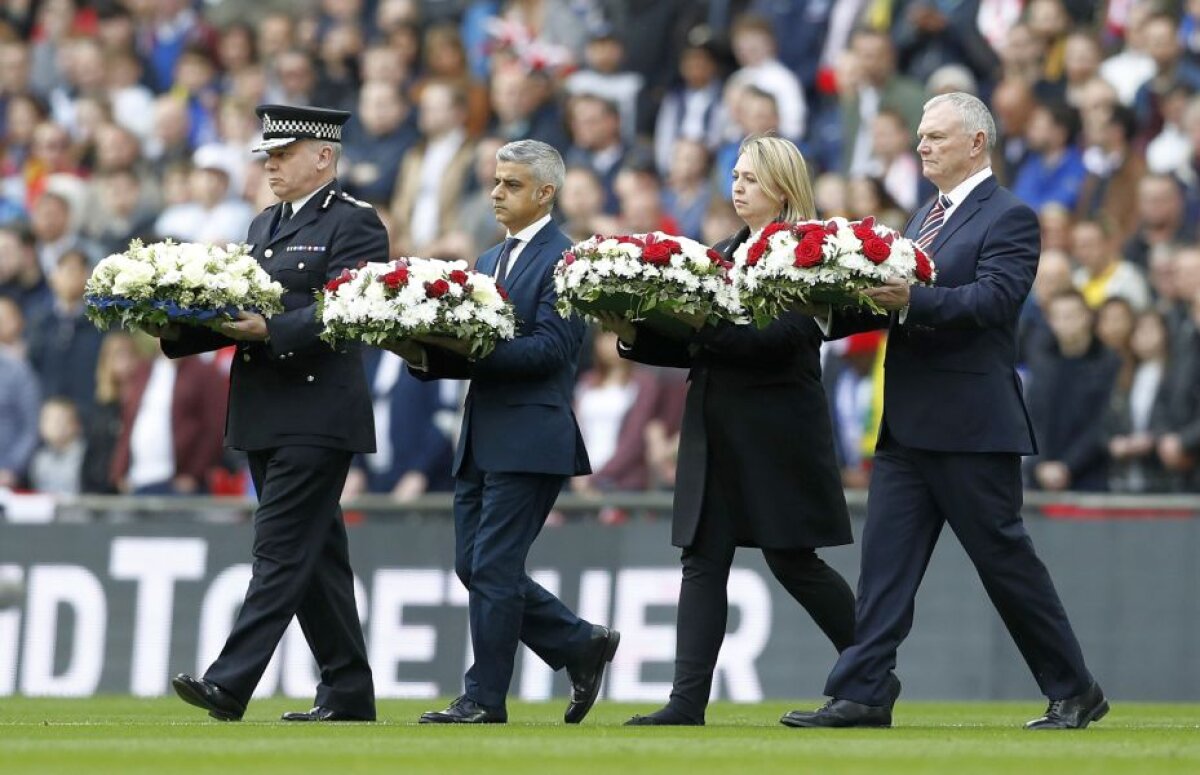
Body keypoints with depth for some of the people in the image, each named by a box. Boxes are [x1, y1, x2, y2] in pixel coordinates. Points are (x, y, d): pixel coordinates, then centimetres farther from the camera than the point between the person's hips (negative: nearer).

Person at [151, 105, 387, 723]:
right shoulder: (266, 226, 20)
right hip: (265, 417, 9)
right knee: (316, 556, 11)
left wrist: (269, 330, -29)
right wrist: (178, 331, 2)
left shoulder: (354, 225, -7)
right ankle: (348, 694, 15)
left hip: (318, 416, -9)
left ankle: (229, 685, -17)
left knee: (281, 552, -11)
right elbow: (242, 314, 19)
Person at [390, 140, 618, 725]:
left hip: (530, 440, -9)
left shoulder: (564, 260, -8)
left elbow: (549, 349, -18)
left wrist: (469, 347, -24)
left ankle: (485, 698, 1)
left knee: (492, 567, -7)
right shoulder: (489, 261, 19)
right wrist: (426, 354, -2)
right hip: (482, 440, 9)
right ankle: (582, 646, 20)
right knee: (474, 567, 8)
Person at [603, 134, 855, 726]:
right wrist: (636, 336, 0)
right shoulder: (721, 253, 16)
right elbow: (697, 348, 16)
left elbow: (781, 338, -19)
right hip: (716, 433, 7)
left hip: (778, 433, -7)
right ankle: (688, 701, -4)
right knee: (703, 560, 0)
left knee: (792, 559, 0)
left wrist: (707, 324, -25)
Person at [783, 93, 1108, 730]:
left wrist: (912, 300, -33)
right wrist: (834, 309, 1)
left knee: (1005, 557, -1)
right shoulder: (925, 218, 19)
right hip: (908, 425, 8)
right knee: (886, 558, 0)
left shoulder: (1009, 218, -7)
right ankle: (863, 694, -2)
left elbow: (992, 299, -21)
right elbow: (896, 303, 17)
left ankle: (1074, 693, 10)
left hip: (972, 425, -8)